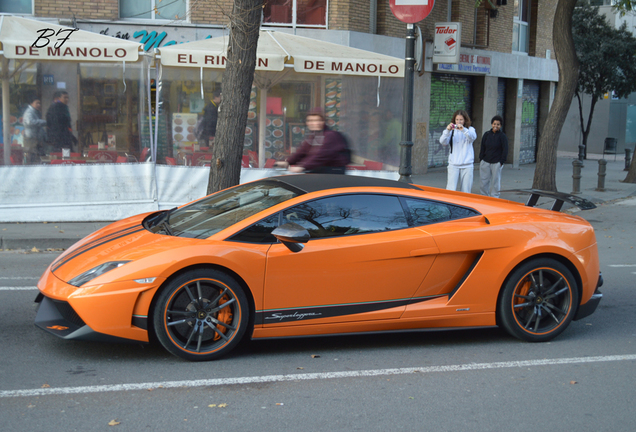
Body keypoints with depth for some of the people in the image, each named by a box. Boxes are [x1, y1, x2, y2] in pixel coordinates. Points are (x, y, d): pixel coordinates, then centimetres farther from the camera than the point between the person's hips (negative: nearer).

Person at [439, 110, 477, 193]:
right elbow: (443, 142, -7)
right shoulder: (451, 130, 6)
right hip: (453, 164, 0)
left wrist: (463, 129, -33)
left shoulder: (470, 129, 7)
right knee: (451, 190, -9)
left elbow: (473, 137, -15)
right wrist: (447, 130, -24)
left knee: (466, 192, 2)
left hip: (467, 165, 1)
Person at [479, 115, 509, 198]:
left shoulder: (502, 136, -2)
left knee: (495, 182, 3)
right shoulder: (486, 135, 7)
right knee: (484, 181, 5)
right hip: (485, 162, 3)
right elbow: (482, 148, 12)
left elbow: (505, 150, -3)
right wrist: (481, 159, 5)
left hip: (496, 163, -3)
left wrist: (502, 162, -8)